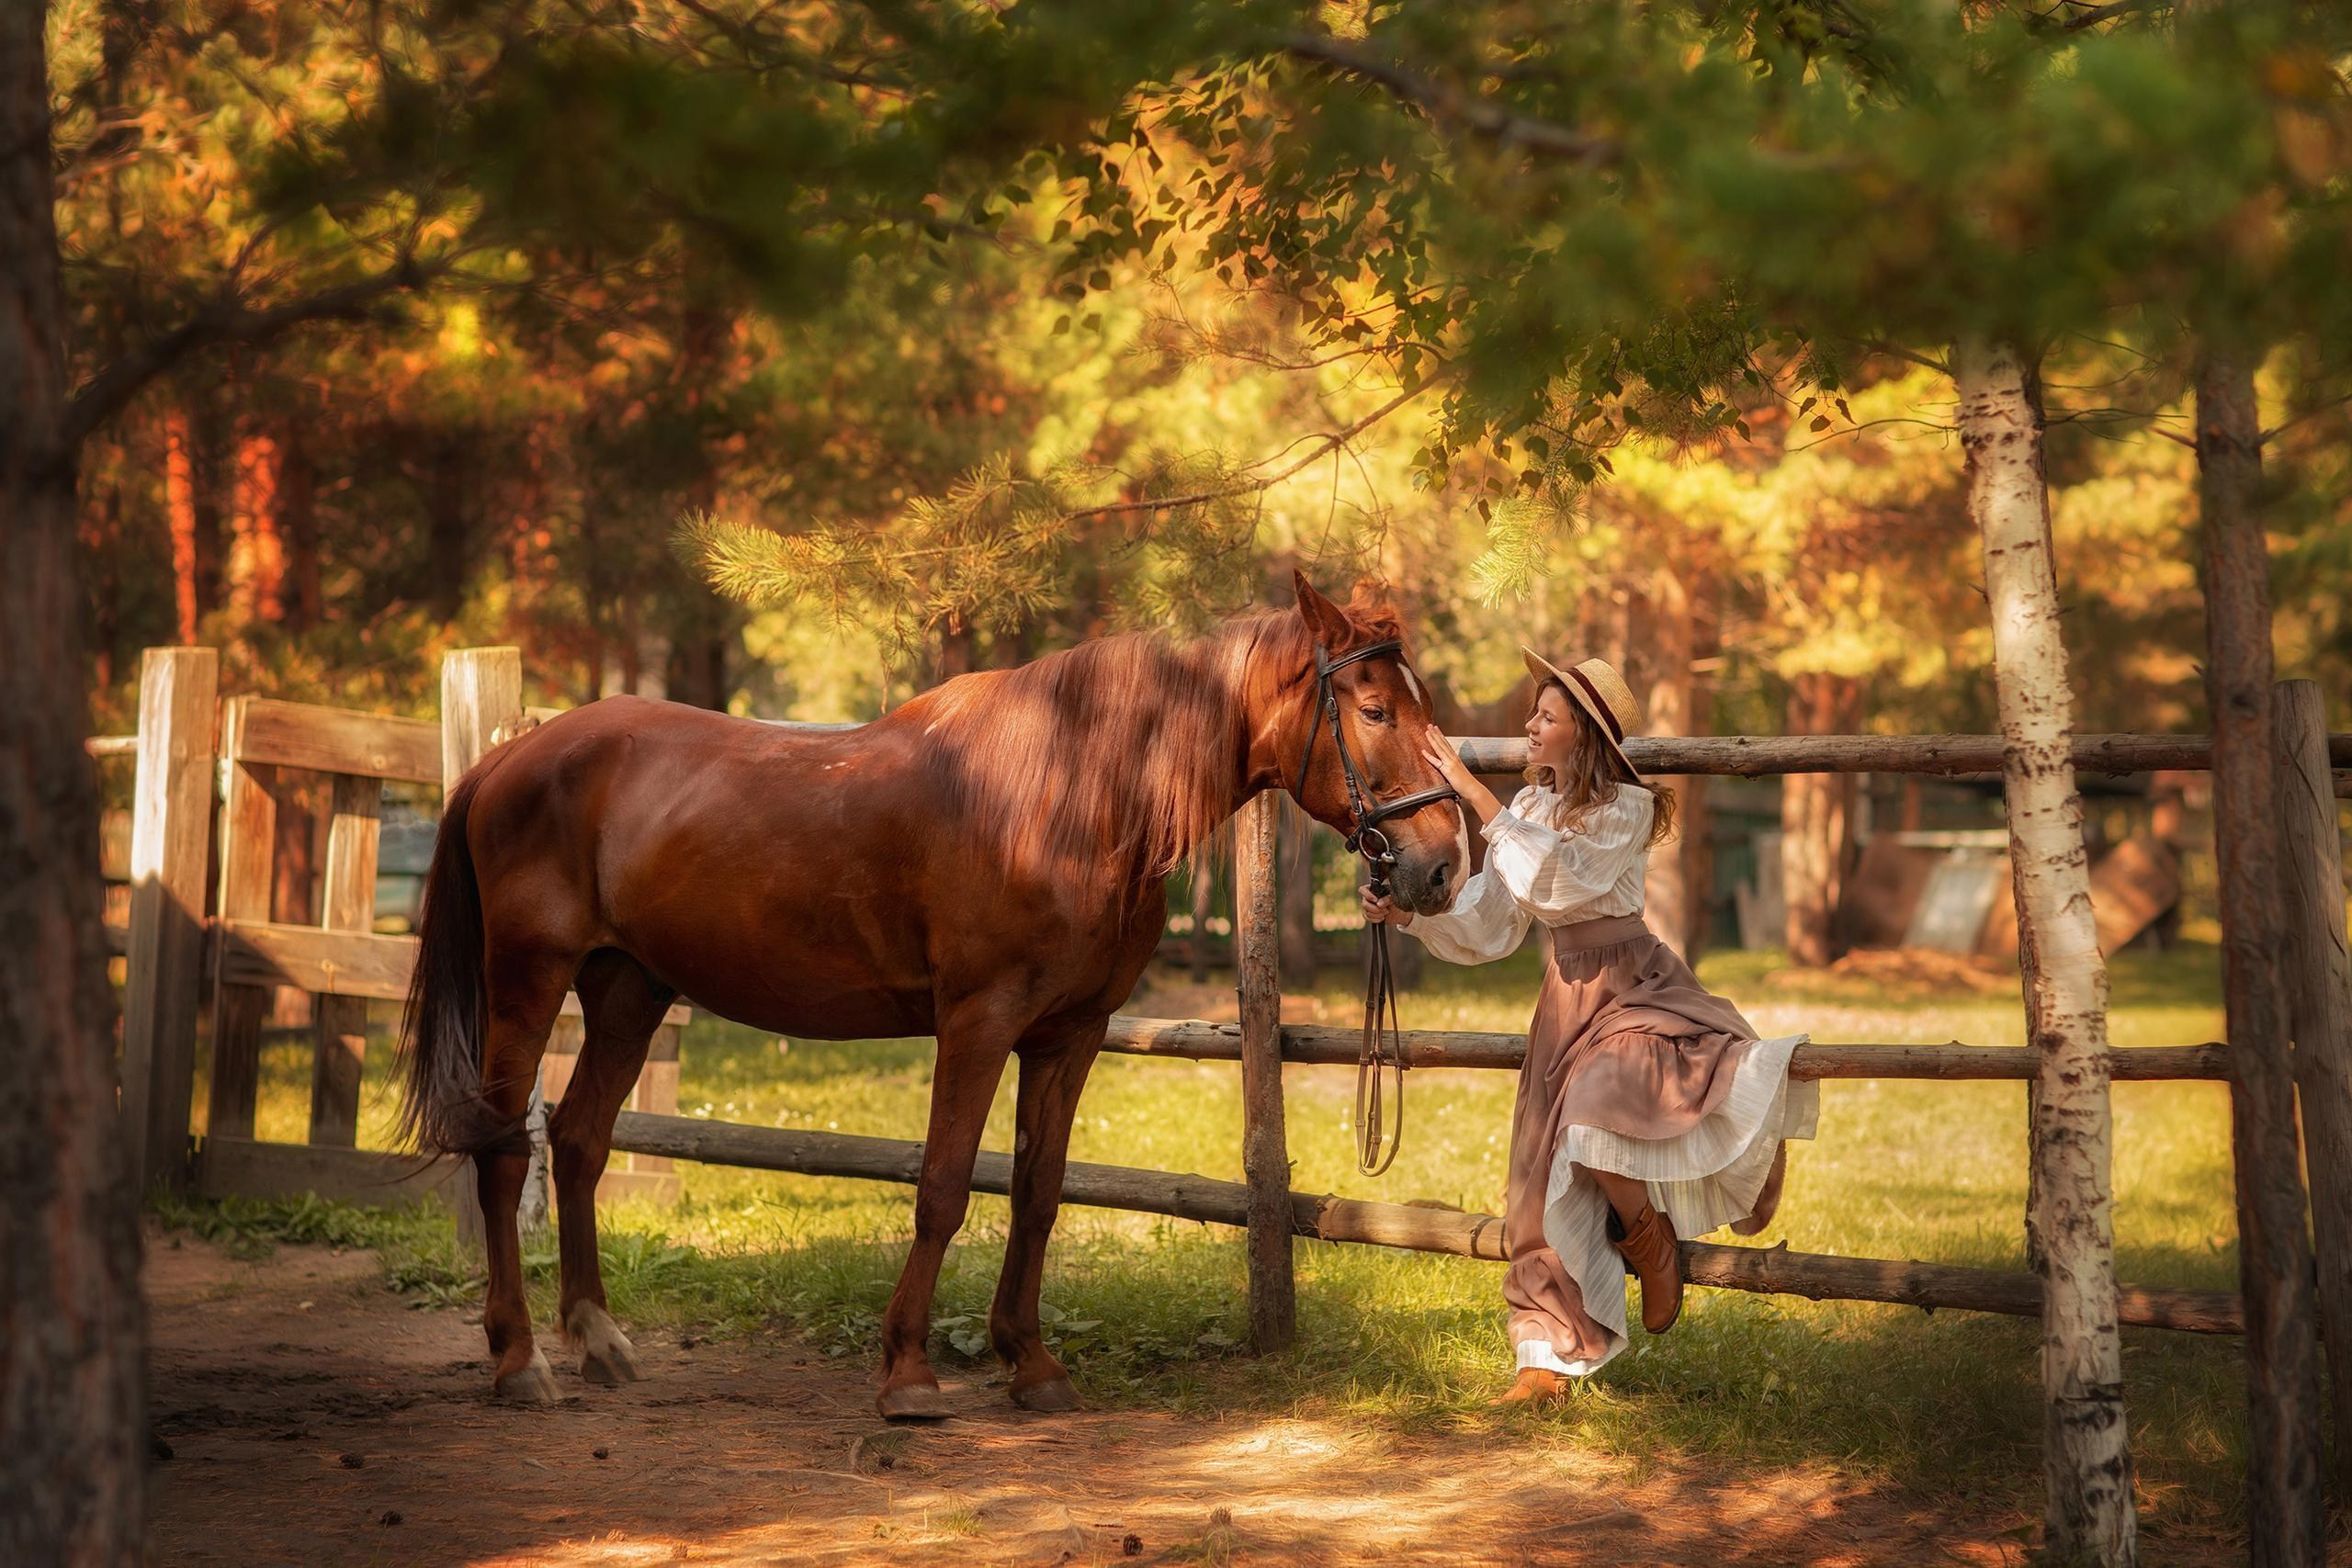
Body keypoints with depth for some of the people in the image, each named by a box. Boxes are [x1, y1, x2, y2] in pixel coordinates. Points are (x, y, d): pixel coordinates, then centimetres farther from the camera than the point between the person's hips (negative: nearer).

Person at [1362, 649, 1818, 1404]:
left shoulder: (1624, 808, -11)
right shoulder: (1530, 808, 8)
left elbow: (1555, 877, -27)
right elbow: (1486, 926, 8)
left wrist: (1475, 793, -27)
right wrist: (1410, 913, -8)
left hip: (1634, 991, -6)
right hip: (1565, 999, 7)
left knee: (1599, 1126, -29)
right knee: (1547, 1176, 5)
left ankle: (1650, 1240, 3)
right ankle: (1550, 1357, 14)